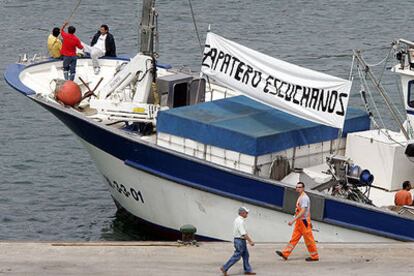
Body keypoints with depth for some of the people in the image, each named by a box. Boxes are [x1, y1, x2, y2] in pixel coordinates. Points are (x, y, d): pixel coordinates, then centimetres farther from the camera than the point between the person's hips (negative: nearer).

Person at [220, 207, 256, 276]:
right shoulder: (240, 221, -22)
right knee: (236, 256, -4)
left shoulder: (238, 220, 11)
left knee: (245, 256, 14)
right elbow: (244, 234, -24)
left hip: (241, 241, 10)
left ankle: (247, 270, 19)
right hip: (240, 241, -10)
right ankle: (224, 268, 2)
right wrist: (250, 241, -19)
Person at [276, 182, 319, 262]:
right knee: (294, 238, 7)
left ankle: (314, 256, 9)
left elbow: (303, 211, -26)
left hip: (304, 221, -10)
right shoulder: (300, 197, 13)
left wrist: (293, 220, -30)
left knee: (309, 239, -1)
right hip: (299, 222, 10)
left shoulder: (304, 198, -18)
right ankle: (285, 254, 6)